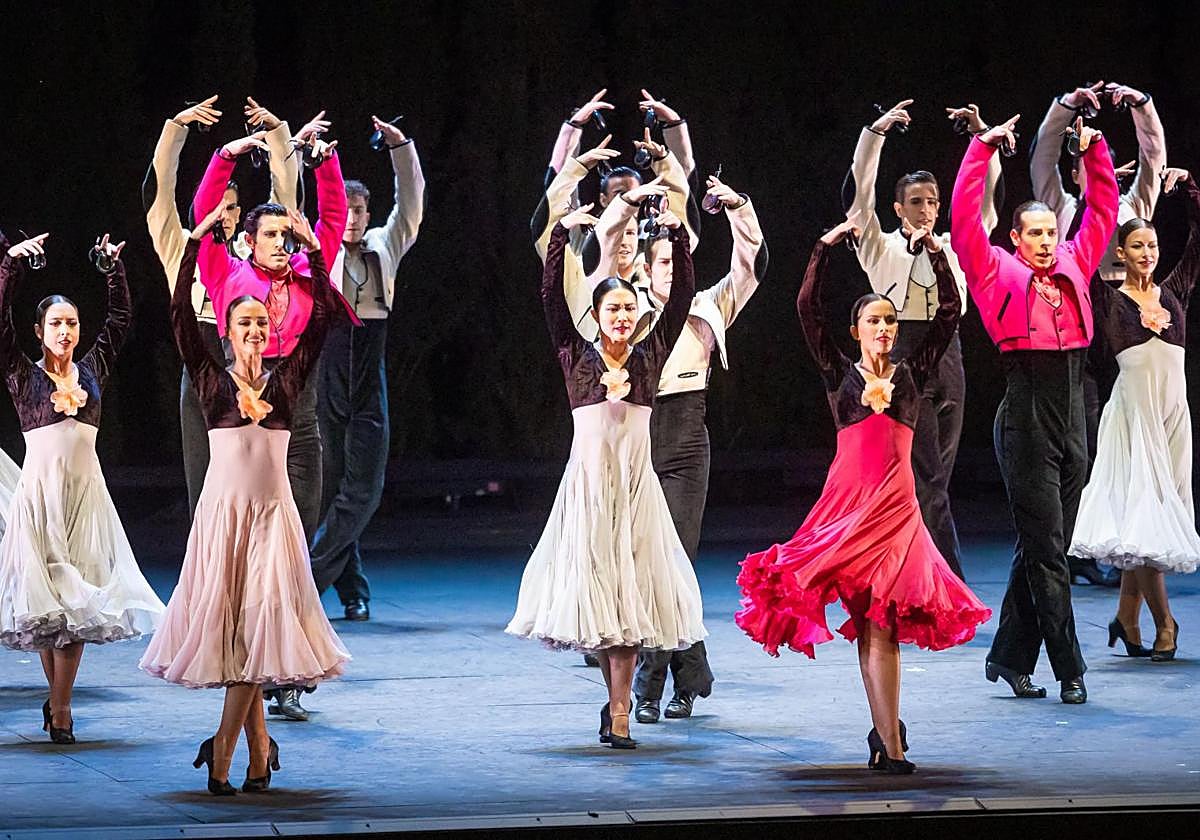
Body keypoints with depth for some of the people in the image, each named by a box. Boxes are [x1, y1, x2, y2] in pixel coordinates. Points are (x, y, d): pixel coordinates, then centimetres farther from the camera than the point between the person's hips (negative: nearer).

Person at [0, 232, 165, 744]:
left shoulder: (92, 369, 11)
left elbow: (121, 318, 14)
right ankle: (59, 700, 14)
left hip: (86, 490, 2)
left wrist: (113, 267, 7)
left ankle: (59, 705, -1)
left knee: (79, 599, -3)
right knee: (45, 597, 0)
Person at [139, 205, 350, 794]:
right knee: (227, 619, -2)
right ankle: (258, 745, 8)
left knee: (260, 618, -6)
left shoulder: (286, 379, 8)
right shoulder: (211, 376, 4)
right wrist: (196, 240, -9)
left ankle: (223, 750, -3)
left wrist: (313, 250, -2)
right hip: (223, 506, -1)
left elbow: (323, 314, 4)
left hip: (274, 509, 1)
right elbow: (180, 313, -5)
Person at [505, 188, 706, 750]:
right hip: (588, 479, -1)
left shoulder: (650, 357, 8)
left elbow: (681, 296, 4)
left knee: (630, 592, -2)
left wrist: (676, 234, -6)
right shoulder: (576, 357, 4)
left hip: (636, 482, 1)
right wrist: (562, 233, -13)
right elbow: (551, 295, -4)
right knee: (592, 585, 1)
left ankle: (618, 714, -2)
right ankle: (617, 700, 17)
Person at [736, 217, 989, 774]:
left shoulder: (912, 373, 10)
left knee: (881, 621, -6)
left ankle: (886, 735, -1)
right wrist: (826, 247, -3)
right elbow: (807, 307, 0)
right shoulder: (839, 373, 7)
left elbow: (949, 313, 6)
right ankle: (890, 742, 2)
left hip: (896, 505, 0)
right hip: (848, 498, 0)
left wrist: (936, 253, 1)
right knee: (871, 623, -1)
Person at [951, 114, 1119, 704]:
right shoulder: (999, 275, 1)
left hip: (1072, 422, 6)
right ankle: (1069, 670, -5)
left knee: (1042, 549, 8)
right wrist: (983, 149, -9)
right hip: (1026, 422, -6)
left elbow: (1102, 212, 22)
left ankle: (1010, 657, 16)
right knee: (1046, 550, -6)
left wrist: (1096, 151, 13)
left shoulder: (1073, 268, 14)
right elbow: (964, 218, -8)